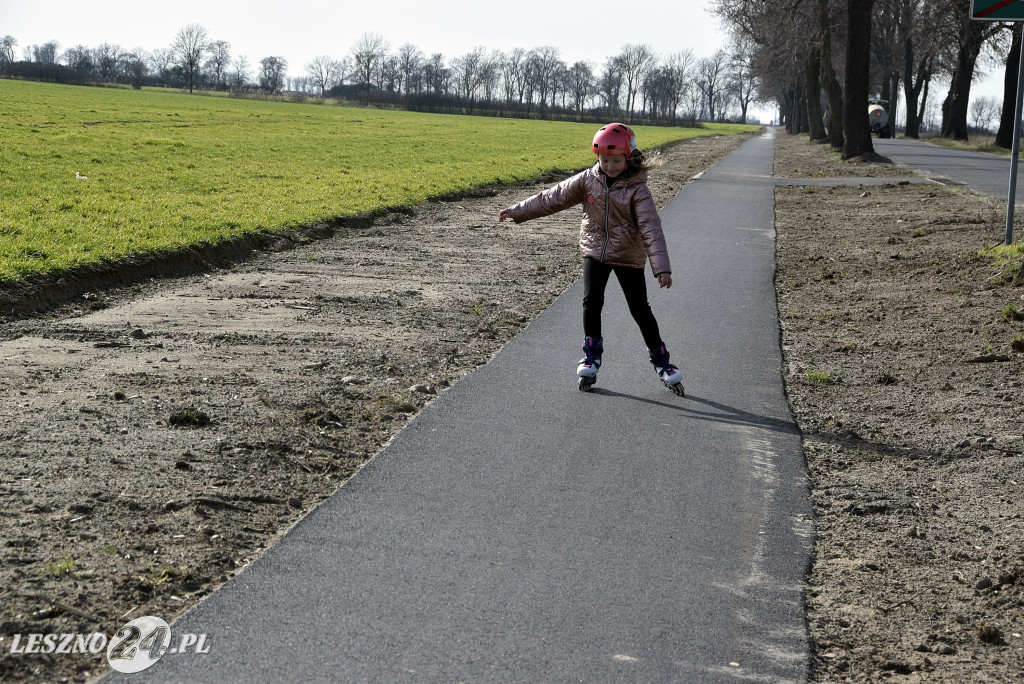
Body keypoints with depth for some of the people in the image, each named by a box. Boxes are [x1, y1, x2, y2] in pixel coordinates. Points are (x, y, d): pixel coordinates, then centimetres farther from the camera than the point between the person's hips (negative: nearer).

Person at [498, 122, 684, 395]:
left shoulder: (636, 189, -16)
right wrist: (518, 211, 1)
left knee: (640, 309, 1)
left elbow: (651, 228, -21)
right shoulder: (588, 180, -5)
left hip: (628, 257, -3)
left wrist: (662, 267, -30)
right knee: (591, 301, -9)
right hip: (595, 250, 3)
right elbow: (554, 198, 2)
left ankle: (662, 361, 15)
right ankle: (591, 356, 8)